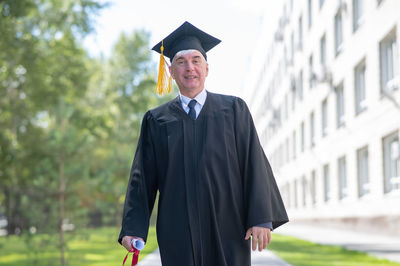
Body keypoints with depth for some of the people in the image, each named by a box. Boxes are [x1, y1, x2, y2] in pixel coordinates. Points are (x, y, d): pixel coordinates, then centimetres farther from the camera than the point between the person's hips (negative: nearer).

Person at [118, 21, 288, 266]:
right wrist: (134, 229, -3)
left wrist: (262, 219, -8)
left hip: (227, 231, 0)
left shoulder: (234, 110, 7)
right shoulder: (156, 120, 9)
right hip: (179, 235, 1)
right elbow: (143, 178, 7)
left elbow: (254, 163, 1)